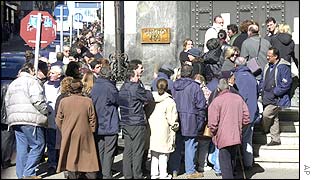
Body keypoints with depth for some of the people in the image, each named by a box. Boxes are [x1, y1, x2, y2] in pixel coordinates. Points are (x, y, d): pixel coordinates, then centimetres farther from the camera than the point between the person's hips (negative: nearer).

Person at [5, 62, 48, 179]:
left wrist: (11, 117, 26)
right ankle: (29, 173, -8)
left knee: (22, 148, 11)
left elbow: (7, 103, 24)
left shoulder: (12, 84, 24)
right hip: (30, 120, -8)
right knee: (37, 145, -3)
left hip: (15, 120, 8)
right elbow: (37, 100, -14)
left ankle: (21, 175, 12)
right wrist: (45, 112, -2)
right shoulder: (32, 81, -2)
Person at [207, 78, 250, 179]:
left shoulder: (216, 101, -12)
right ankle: (230, 175, 34)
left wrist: (214, 133, 5)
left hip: (223, 138, -5)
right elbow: (246, 118, 6)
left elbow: (212, 123, -13)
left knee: (225, 165, 2)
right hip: (236, 136, 6)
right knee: (231, 161, 21)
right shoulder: (238, 98, 4)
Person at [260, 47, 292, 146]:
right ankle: (276, 139, 22)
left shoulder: (283, 67, -15)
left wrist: (274, 93, -19)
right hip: (267, 98, 8)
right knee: (274, 118, 13)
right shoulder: (268, 66, 11)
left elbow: (286, 84, -19)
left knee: (266, 114, -11)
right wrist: (262, 89, 7)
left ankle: (263, 132, 15)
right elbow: (263, 80, 23)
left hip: (276, 99, -8)